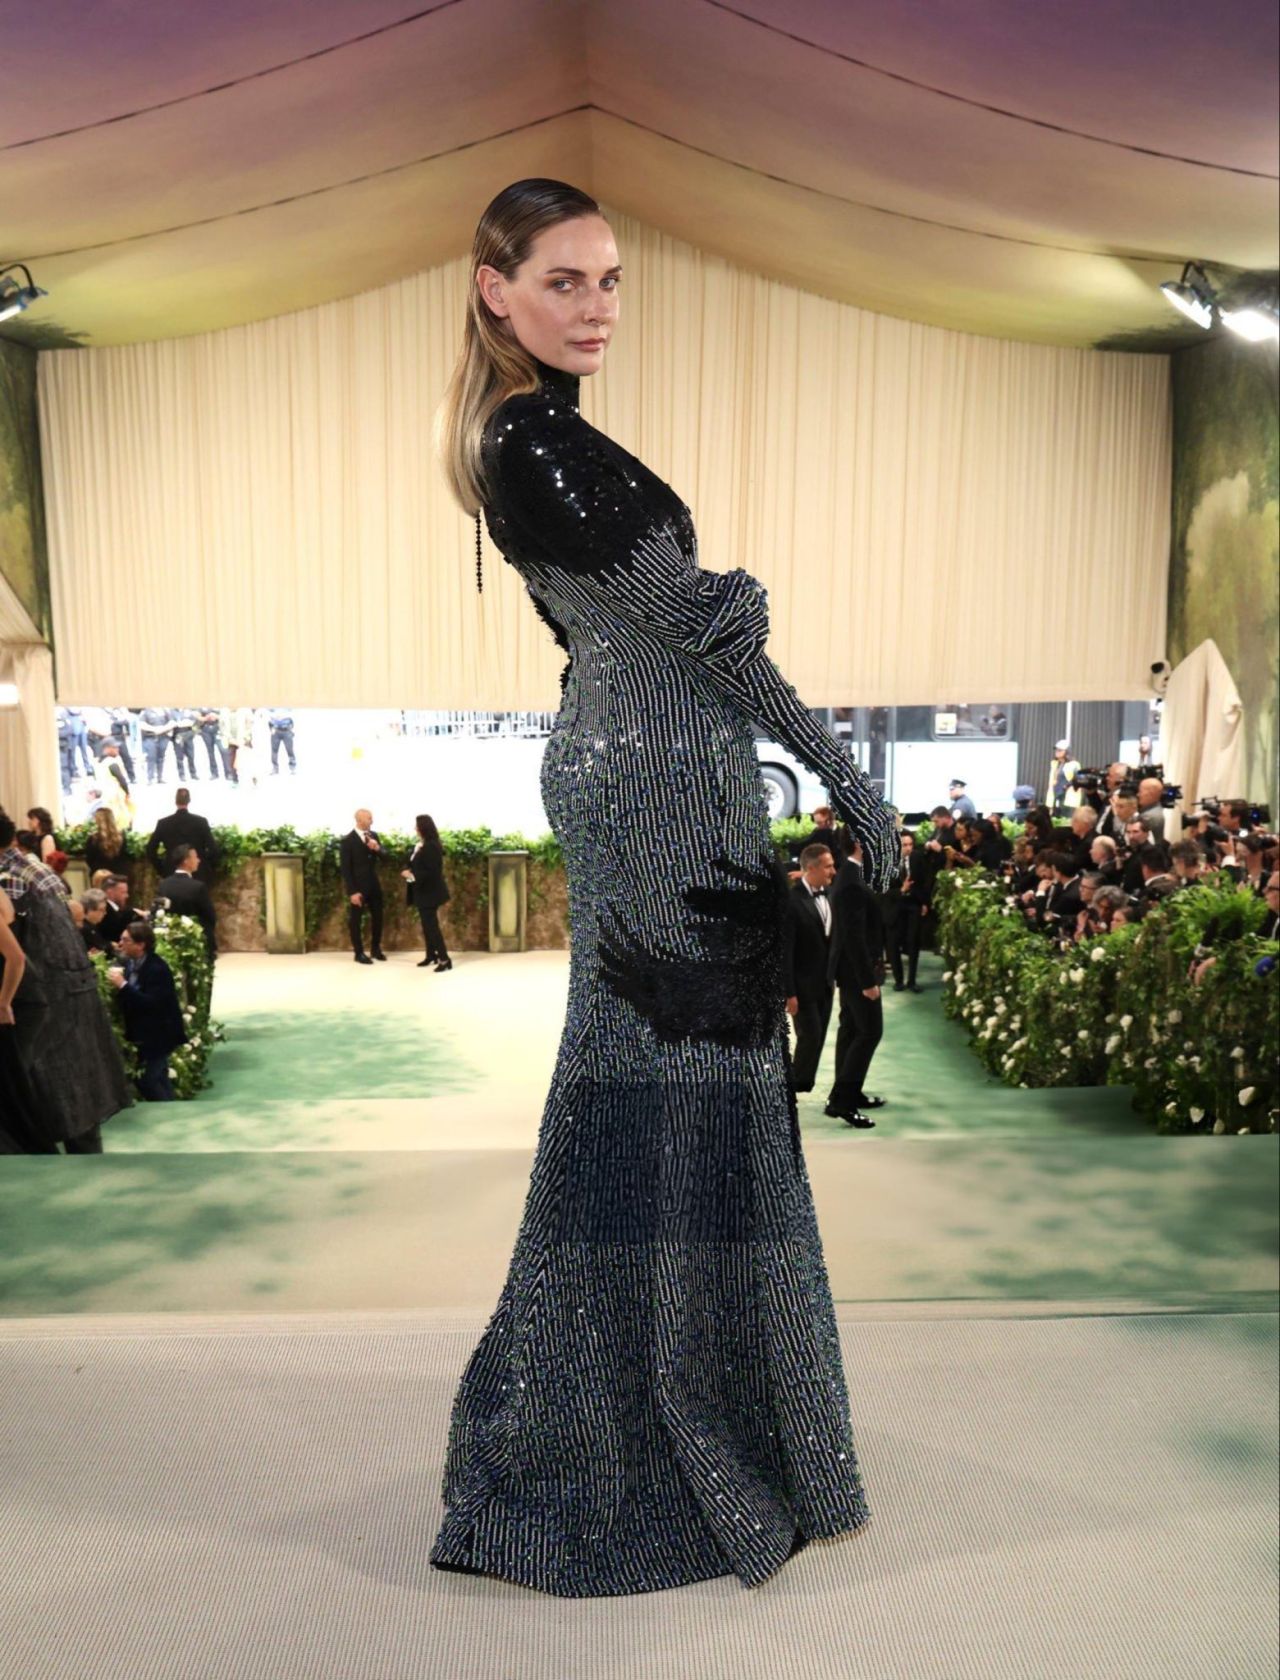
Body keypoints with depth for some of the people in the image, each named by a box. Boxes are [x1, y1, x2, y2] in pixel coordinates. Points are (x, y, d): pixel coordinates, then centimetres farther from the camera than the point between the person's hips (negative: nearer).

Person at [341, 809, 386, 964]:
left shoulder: (373, 835, 5)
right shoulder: (347, 840, -13)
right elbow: (345, 868, -14)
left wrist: (377, 848, -18)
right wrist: (352, 891, -18)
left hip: (374, 884, 6)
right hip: (358, 887, -6)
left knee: (378, 917, 12)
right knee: (355, 920, 5)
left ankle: (376, 948, 27)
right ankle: (358, 952, 15)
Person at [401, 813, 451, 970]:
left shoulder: (432, 846, -21)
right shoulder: (420, 845, 8)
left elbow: (432, 872, -24)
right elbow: (413, 863, 15)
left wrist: (413, 876, -21)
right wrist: (407, 870, -5)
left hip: (430, 892, -9)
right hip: (422, 891, 9)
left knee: (431, 925, -8)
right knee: (427, 924, 15)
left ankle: (445, 959, -4)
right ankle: (431, 956, 25)